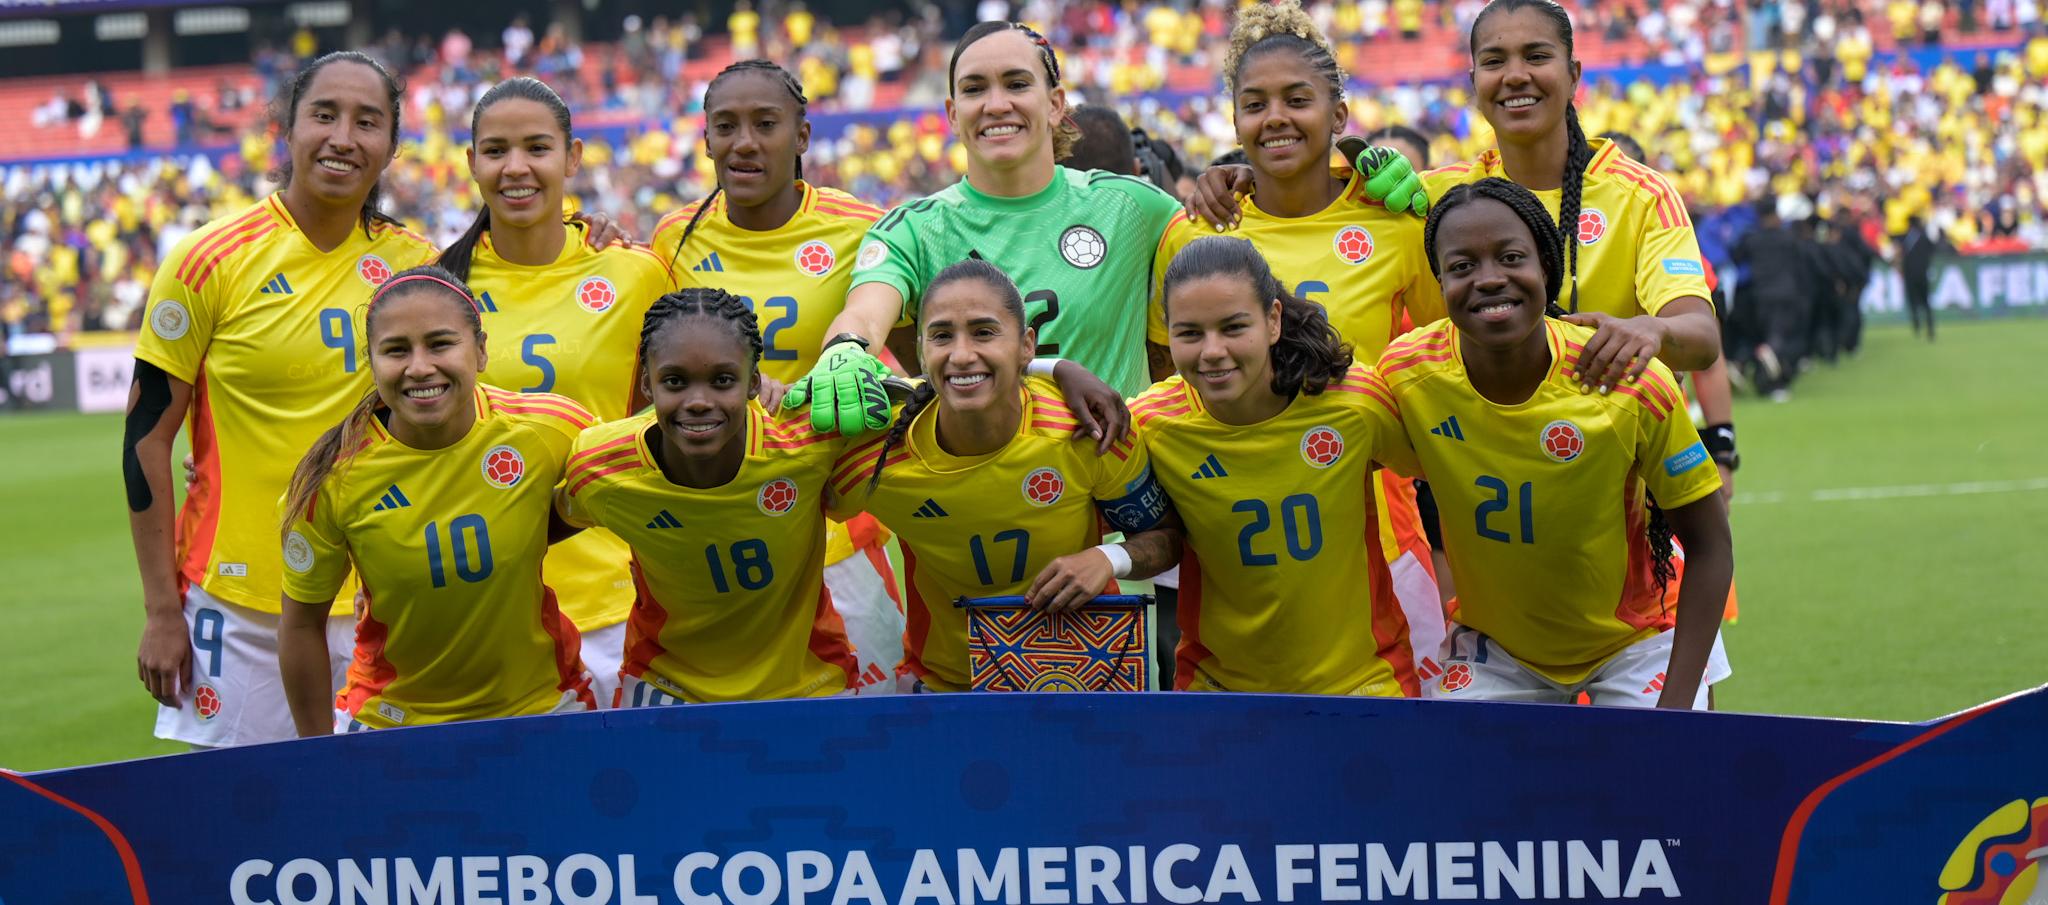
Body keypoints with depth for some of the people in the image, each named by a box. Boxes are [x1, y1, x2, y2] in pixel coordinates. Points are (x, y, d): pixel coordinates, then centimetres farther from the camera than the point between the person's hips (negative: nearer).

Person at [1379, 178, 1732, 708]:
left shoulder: (1634, 381, -25)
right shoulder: (1405, 374, -20)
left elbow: (1709, 547, -15)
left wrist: (1675, 706, -19)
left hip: (1634, 641, -1)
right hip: (1492, 649, 1)